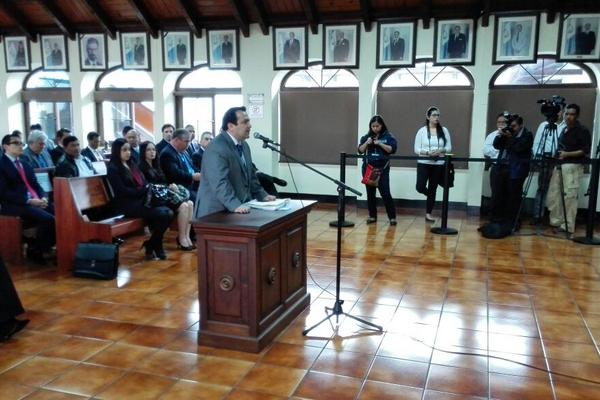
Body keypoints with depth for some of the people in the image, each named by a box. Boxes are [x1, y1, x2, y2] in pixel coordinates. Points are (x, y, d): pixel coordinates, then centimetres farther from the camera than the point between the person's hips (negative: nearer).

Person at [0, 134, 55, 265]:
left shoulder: (25, 164, 22)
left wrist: (43, 197, -4)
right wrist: (29, 201, -19)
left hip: (36, 201, 7)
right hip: (16, 205, -7)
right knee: (48, 219, -29)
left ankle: (48, 247, 0)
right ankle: (35, 251, -8)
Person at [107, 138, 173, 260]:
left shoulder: (131, 165, 20)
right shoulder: (113, 168, -3)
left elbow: (143, 183, 18)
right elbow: (122, 191, -13)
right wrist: (144, 190, -16)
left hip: (142, 200, 7)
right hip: (127, 204, -7)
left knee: (168, 212, -17)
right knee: (162, 214, -24)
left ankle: (152, 245, -4)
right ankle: (151, 246, -5)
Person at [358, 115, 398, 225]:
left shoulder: (388, 136, -1)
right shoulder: (366, 136, 7)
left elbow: (392, 149, -10)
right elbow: (360, 150, 5)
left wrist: (380, 143, -19)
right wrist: (367, 143, -13)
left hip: (382, 168, -3)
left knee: (385, 193, -6)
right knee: (370, 193, 8)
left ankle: (392, 217, 2)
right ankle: (372, 216, 18)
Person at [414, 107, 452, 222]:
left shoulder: (444, 130, 4)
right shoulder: (422, 131, -2)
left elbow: (449, 148, 5)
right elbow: (416, 149, -3)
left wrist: (440, 151, -15)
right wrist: (427, 153, -18)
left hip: (438, 165, 1)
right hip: (424, 163, -1)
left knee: (432, 190, 6)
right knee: (420, 188, -10)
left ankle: (428, 214, 17)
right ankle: (431, 196, 26)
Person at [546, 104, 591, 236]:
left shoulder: (582, 131, -4)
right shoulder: (564, 130, 18)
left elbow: (585, 151, -11)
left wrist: (567, 154, -18)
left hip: (573, 167, -7)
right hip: (559, 165, 8)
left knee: (569, 196, -9)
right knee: (553, 195, 4)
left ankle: (568, 226, -4)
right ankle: (556, 221, 15)